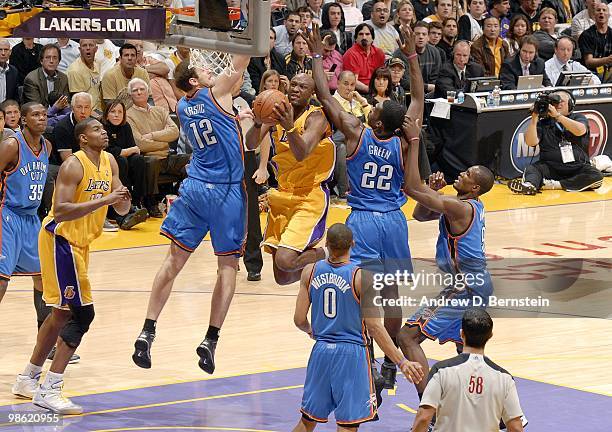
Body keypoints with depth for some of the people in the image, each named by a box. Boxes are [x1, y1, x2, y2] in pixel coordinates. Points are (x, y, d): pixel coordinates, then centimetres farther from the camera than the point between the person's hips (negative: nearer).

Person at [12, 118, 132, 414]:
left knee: (63, 313, 18)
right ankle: (49, 390, -16)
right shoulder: (73, 166, -18)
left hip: (78, 242, 9)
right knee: (82, 313, -15)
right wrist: (104, 200, -31)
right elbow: (61, 211, -29)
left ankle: (28, 379, 31)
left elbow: (122, 210, 10)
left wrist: (123, 199, -14)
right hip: (60, 239, -9)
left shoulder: (109, 162, 7)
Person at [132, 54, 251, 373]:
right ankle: (211, 340, -3)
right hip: (226, 192, -4)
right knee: (227, 265, 4)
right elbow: (240, 65, -6)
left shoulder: (182, 107, 9)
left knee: (175, 259, 5)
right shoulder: (215, 94, -8)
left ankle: (147, 333, -3)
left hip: (194, 188, 5)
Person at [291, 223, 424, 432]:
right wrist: (402, 362, -12)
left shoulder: (310, 272, -1)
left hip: (321, 351, 4)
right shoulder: (360, 276, -12)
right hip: (351, 354, -4)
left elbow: (299, 320, 2)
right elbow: (374, 326, -15)